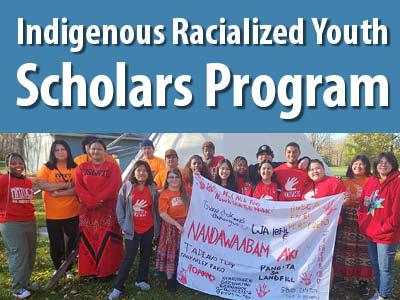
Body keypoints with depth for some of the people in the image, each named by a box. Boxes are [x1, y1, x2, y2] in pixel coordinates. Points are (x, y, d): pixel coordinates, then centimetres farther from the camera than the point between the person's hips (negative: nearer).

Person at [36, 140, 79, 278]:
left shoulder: (75, 168, 0)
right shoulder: (46, 168, -1)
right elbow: (41, 185, -17)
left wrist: (59, 193, -18)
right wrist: (65, 185, -18)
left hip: (72, 213, 1)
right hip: (53, 214, 0)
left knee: (72, 241, 10)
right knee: (56, 243, 11)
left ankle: (68, 268, 30)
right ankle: (58, 268, 32)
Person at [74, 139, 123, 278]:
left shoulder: (113, 167, 1)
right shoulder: (82, 168, 9)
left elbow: (113, 187, -10)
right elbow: (79, 187, -2)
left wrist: (97, 200, -17)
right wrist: (92, 201, -15)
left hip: (108, 210, -3)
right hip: (87, 210, 3)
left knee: (107, 240, -2)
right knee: (88, 240, 5)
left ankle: (107, 270, 7)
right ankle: (89, 270, 16)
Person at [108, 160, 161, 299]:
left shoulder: (153, 188, -1)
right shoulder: (127, 186, -8)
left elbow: (156, 208, 5)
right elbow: (120, 207, -3)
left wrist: (157, 227, 7)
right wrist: (123, 225, -5)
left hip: (148, 228, 3)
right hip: (132, 229, -3)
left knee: (146, 255, 14)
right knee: (129, 258, -3)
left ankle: (141, 280, 32)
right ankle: (118, 287, 9)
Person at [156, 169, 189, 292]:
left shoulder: (184, 192, 6)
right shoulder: (164, 194, -10)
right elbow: (162, 214, -19)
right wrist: (177, 224, -20)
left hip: (185, 226, 5)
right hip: (171, 226, -5)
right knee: (171, 252, 5)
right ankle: (170, 279, 19)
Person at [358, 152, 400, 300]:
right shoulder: (370, 181, 8)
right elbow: (363, 204, 13)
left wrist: (385, 228, -14)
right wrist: (362, 221, 3)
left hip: (387, 234, -6)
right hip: (370, 232, 6)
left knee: (385, 267, 6)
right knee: (375, 265, 19)